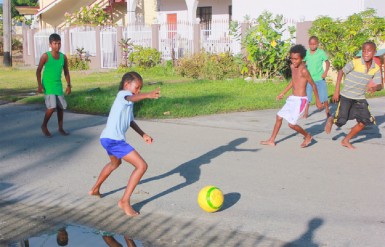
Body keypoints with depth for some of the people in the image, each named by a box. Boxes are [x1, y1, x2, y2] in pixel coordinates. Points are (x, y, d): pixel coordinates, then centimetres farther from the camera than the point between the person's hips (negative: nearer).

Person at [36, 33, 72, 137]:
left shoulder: (63, 57, 1)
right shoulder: (45, 56, -10)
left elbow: (66, 72, 11)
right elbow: (39, 70, -5)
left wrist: (68, 85, 5)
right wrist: (39, 84, -13)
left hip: (58, 85, 5)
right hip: (48, 86, -5)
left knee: (61, 107, 6)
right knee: (51, 107, -13)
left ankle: (60, 128, 22)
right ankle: (44, 126, 9)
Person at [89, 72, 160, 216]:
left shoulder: (126, 99, 22)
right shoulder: (123, 94, -8)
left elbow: (130, 121, 32)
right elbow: (132, 98, -34)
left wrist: (143, 135, 27)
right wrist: (148, 95, -54)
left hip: (108, 139, 11)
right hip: (114, 140, -11)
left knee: (115, 163, 39)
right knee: (142, 166, -12)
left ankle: (95, 189, 56)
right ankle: (125, 201, -7)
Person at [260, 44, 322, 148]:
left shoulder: (303, 70, -18)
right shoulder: (292, 67, 5)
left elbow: (313, 85, -11)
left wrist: (317, 101, -6)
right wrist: (283, 93, 27)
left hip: (300, 100, -9)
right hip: (292, 98, 9)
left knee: (291, 124, -9)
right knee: (279, 117, 12)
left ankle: (308, 136, 15)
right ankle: (271, 140, 23)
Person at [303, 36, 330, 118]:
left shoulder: (321, 52, -8)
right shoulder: (306, 53, -1)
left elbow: (327, 62, -1)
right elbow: (303, 63, 12)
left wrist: (326, 71, -14)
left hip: (320, 78, -2)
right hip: (309, 79, 2)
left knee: (324, 97, 3)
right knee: (307, 97, 4)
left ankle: (327, 112, 20)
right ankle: (306, 113, 16)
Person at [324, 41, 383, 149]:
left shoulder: (376, 68, -4)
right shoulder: (355, 62, -17)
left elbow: (380, 85, -3)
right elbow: (341, 72, -9)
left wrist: (375, 88, -29)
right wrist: (336, 91, -11)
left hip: (360, 98, 5)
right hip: (346, 96, -5)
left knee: (364, 122, 0)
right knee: (341, 121, -9)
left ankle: (346, 141, 17)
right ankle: (331, 120, 29)